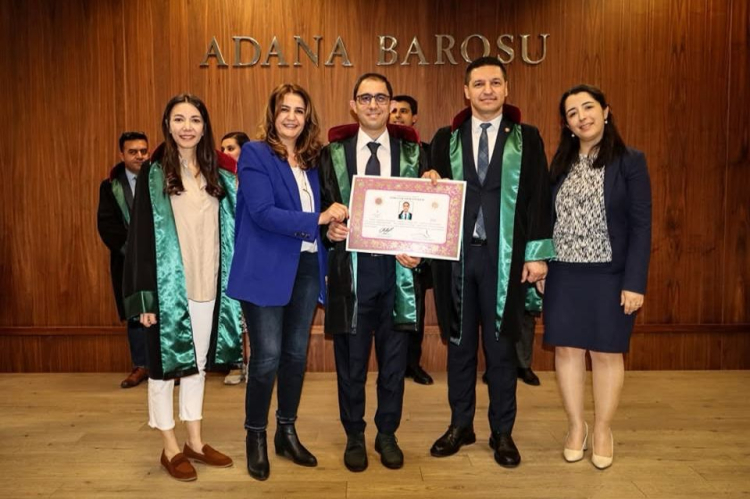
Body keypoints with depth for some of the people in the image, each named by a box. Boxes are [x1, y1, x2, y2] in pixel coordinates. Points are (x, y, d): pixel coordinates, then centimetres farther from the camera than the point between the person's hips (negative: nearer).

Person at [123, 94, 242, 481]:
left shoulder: (217, 176, 9)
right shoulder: (153, 174, -3)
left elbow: (229, 231, 10)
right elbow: (141, 237, -6)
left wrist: (232, 283, 5)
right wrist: (145, 295, -12)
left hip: (207, 286, 4)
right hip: (168, 286, -4)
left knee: (198, 362, 13)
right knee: (165, 363, 5)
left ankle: (195, 441, 27)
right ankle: (170, 449, 20)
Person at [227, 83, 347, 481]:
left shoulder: (312, 160, 13)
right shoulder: (255, 153, -5)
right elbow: (262, 213, -17)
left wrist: (332, 223, -3)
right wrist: (318, 220, -18)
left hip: (307, 268, 6)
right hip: (267, 270, -6)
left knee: (296, 355, 12)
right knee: (267, 357, -2)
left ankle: (287, 433, 29)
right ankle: (255, 438, 19)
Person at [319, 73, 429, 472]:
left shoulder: (412, 151, 6)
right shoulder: (333, 152, 5)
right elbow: (320, 205, 8)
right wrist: (329, 229, -12)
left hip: (397, 269, 1)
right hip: (350, 269, 0)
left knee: (394, 359, 11)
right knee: (351, 359, 9)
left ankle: (387, 435, 29)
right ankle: (354, 436, 28)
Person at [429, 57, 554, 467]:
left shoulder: (526, 138, 4)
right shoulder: (446, 139, 8)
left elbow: (538, 198, 1)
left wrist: (537, 253, -5)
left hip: (504, 256, -1)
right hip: (455, 254, 2)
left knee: (500, 345, 7)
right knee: (459, 343, 11)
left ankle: (502, 432, 22)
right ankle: (460, 425, 26)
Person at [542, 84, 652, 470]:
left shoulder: (630, 162, -4)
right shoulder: (560, 162, 7)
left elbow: (641, 226, -7)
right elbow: (549, 219, 8)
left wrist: (634, 282, -13)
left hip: (610, 274, -3)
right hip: (563, 274, 3)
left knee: (606, 352, 7)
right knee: (566, 349, 7)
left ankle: (603, 430, 25)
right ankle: (576, 426, 24)